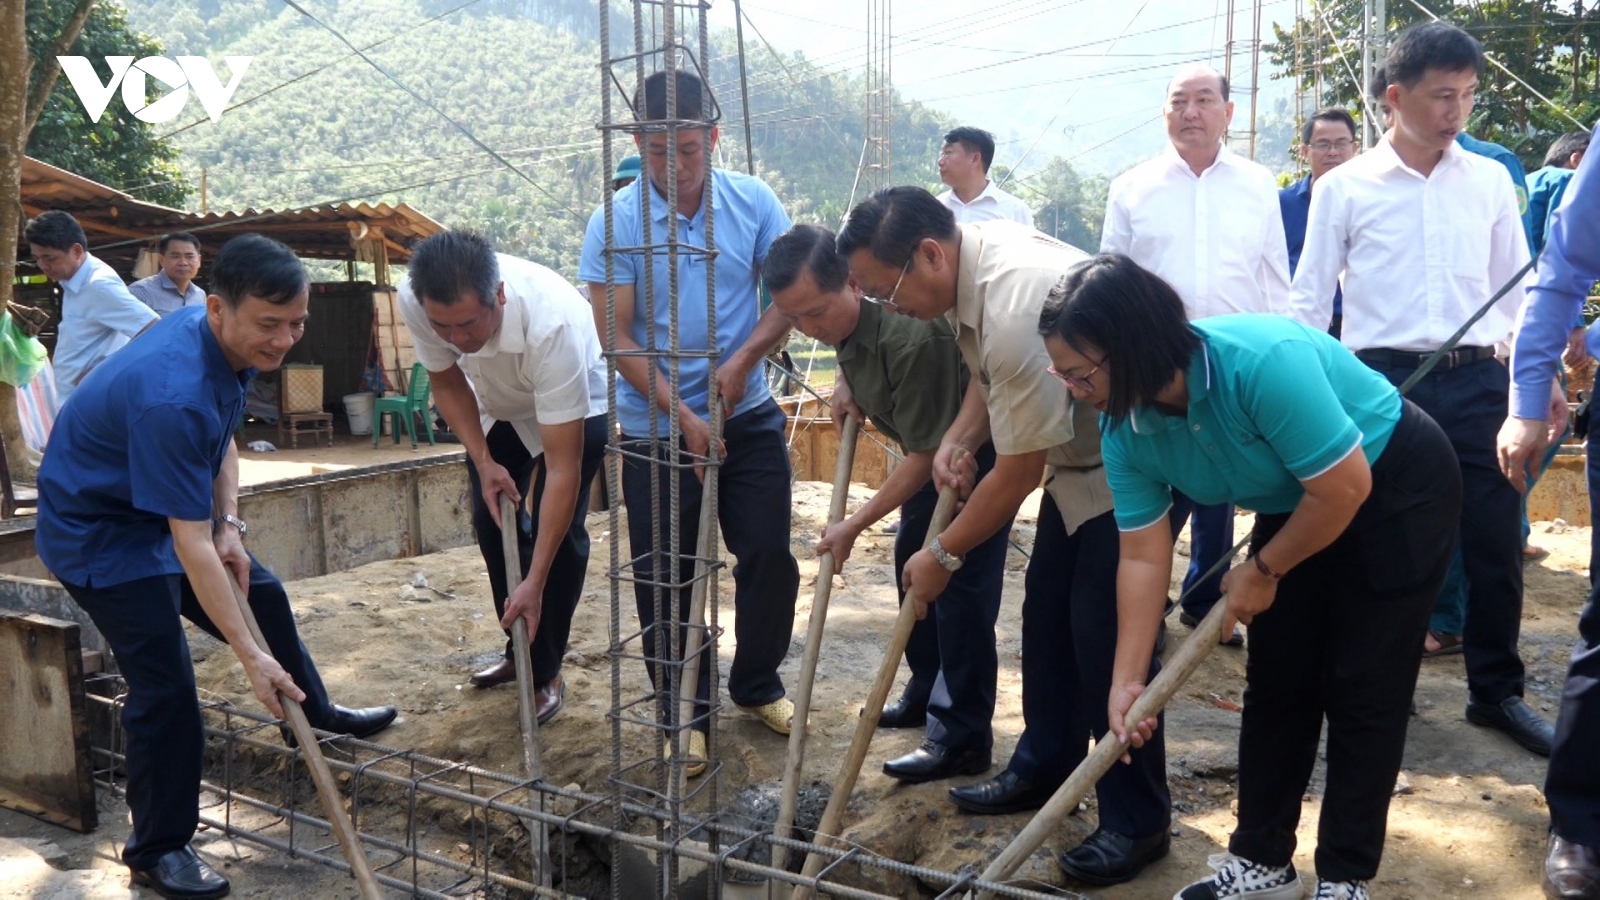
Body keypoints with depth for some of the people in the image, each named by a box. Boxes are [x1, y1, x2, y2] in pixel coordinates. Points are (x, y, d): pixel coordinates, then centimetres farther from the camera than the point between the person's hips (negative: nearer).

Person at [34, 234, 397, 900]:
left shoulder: (233, 340, -11)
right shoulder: (174, 397, -39)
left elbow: (224, 437, 7)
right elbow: (188, 544, -35)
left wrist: (229, 526, -7)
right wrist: (249, 656, -32)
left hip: (166, 507, 9)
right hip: (98, 532, -9)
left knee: (262, 596, 17)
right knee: (166, 688, -9)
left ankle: (314, 710, 42)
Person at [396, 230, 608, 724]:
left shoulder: (551, 323, -45)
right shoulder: (413, 299, -32)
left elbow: (563, 470, -41)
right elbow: (447, 382, -9)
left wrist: (534, 583, -42)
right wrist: (483, 461, -21)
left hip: (574, 404, -4)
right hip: (496, 404, 5)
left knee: (560, 530, -13)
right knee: (492, 521, 5)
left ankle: (545, 673, 3)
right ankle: (518, 651, 24)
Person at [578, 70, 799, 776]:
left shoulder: (753, 202, -3)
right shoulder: (615, 220, -10)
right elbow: (617, 336, -11)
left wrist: (744, 358, -16)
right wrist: (681, 414, -17)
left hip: (748, 417, 2)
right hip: (656, 426, -2)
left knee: (769, 555, 6)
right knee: (665, 575, 5)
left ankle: (757, 684, 30)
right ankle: (686, 712, 22)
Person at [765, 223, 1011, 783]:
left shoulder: (911, 339, -39)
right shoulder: (842, 319, -12)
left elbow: (927, 455, -31)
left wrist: (855, 525, -26)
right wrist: (852, 387, -5)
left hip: (975, 452, -9)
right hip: (932, 445, 9)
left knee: (960, 587, -9)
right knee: (911, 564, 16)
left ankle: (964, 738, 0)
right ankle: (927, 695, 32)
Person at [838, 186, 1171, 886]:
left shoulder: (1014, 309, -35)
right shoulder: (972, 254, -5)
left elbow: (1018, 473, -26)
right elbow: (988, 372, 13)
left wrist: (944, 555, -14)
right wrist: (956, 438, -6)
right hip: (1078, 449, 10)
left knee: (1106, 634, -8)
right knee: (1047, 614, 15)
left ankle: (1138, 822, 8)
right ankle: (1044, 767, 31)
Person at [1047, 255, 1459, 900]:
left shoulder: (1262, 361, -37)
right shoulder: (1125, 432, -16)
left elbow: (1345, 487, -30)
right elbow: (1143, 558, -11)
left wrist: (1265, 570, -16)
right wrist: (1127, 681, -14)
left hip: (1395, 489, -6)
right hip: (1296, 505, 6)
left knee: (1361, 690, -4)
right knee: (1274, 680, 6)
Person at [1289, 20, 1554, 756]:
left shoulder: (1490, 181, 8)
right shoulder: (1344, 187, 0)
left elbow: (1517, 289, 13)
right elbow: (1309, 298, 2)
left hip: (1476, 379, 3)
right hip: (1383, 379, -2)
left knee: (1495, 540, 6)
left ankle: (1497, 690, 23)